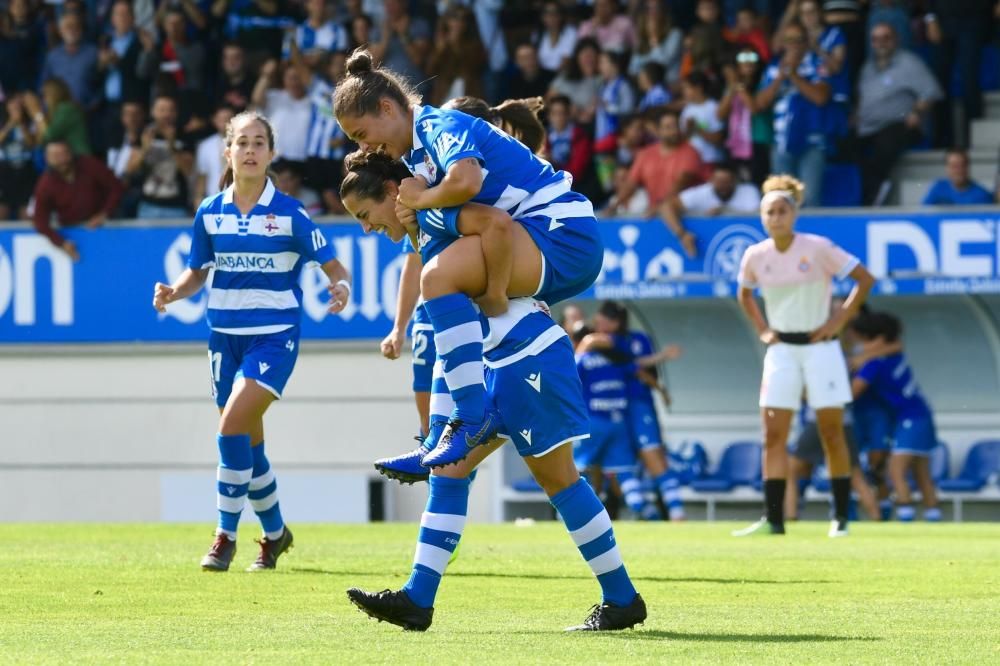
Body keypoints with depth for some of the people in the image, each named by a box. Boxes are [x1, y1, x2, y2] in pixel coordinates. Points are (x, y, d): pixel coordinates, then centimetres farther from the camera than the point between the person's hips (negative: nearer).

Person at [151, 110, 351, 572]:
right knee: (248, 442, 10)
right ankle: (275, 532, 31)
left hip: (275, 336, -4)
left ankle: (226, 535, -11)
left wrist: (341, 288, -26)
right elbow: (197, 272, 13)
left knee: (232, 425, -20)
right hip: (225, 336, 4)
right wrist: (173, 292, -8)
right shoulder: (210, 214, 3)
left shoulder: (289, 213, -7)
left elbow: (332, 266, -4)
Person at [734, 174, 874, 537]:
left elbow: (864, 279, -4)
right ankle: (773, 518, -5)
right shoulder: (755, 256, 0)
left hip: (819, 347, -3)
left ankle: (840, 517, 9)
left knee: (831, 433, 1)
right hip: (781, 350, 3)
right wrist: (762, 329, 7)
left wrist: (838, 320, -9)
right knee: (773, 435, -4)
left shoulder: (818, 248, -10)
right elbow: (744, 295, 21)